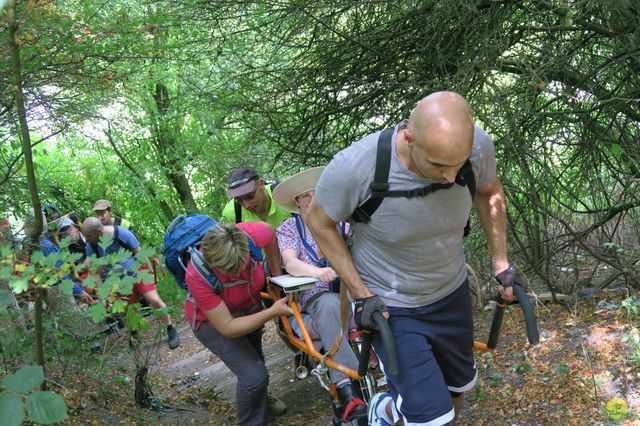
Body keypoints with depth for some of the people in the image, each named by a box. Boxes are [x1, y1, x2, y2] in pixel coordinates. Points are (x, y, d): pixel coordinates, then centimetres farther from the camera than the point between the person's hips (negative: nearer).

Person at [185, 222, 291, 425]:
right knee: (253, 375, -17)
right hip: (212, 321, -5)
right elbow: (227, 328, -35)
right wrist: (273, 312, -38)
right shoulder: (197, 276, -42)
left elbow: (270, 234, -8)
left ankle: (261, 399, 58)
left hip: (249, 309, 5)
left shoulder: (250, 234, -35)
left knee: (256, 360, 27)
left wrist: (277, 276, -7)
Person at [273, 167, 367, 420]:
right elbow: (290, 263, -10)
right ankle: (345, 387, -41)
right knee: (330, 305, -38)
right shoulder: (288, 228, 7)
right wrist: (318, 272, -32)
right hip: (317, 295, -3)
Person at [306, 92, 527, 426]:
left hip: (452, 293, 5)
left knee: (458, 387, 23)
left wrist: (501, 264, 2)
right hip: (389, 306, -4)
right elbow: (320, 222, -14)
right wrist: (361, 294, -16)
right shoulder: (354, 166, -34)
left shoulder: (477, 145, -23)